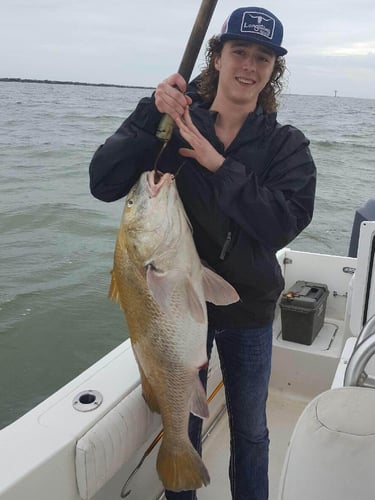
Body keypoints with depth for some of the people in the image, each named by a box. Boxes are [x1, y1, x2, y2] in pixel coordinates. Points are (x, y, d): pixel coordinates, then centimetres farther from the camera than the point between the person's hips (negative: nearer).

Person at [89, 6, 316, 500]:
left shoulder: (286, 144, -5)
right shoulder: (172, 124, -6)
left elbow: (285, 222, -20)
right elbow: (103, 185, -17)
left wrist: (219, 166, -25)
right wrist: (150, 115, -26)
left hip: (248, 310, 1)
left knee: (250, 432, 19)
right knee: (182, 427, 20)